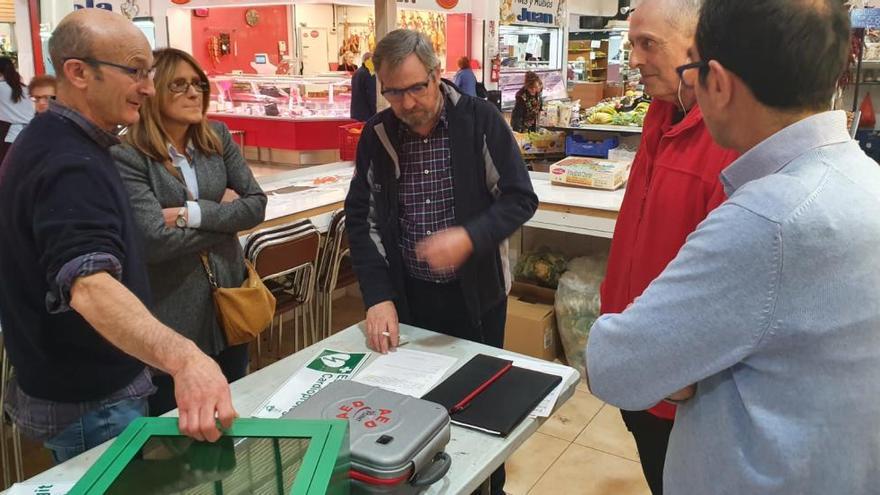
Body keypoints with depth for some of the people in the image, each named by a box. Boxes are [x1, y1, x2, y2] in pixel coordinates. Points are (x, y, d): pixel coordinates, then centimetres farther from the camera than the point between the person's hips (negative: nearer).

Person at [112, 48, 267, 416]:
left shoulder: (218, 137, 3)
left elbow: (256, 205, -5)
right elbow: (155, 241, -22)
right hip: (170, 318, -5)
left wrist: (191, 214, -18)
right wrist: (224, 213, -11)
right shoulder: (128, 157, -14)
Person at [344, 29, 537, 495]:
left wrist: (469, 237, -27)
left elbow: (520, 197, -10)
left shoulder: (481, 120, -11)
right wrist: (378, 296, -12)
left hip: (476, 290, -2)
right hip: (408, 293, 2)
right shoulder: (375, 135, -3)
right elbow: (361, 217, -1)